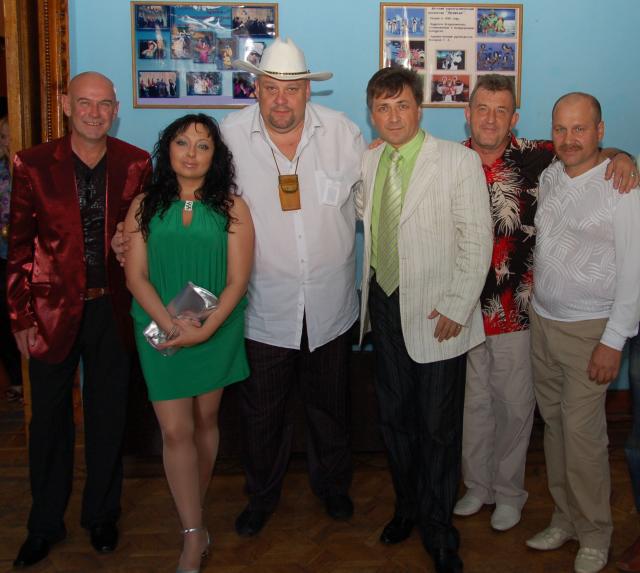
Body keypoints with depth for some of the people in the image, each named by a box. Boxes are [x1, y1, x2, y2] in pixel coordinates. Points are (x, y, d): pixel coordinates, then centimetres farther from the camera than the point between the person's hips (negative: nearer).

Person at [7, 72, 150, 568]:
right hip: (54, 309, -1)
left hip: (112, 309, 1)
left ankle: (102, 516, 35)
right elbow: (20, 246, -3)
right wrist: (22, 317, -3)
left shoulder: (136, 164, -2)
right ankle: (45, 525, 33)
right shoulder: (33, 165, -5)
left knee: (109, 418, 14)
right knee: (50, 419, 13)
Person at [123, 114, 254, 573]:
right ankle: (195, 534, 8)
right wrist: (170, 324, -17)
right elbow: (136, 276, -3)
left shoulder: (231, 207, -2)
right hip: (160, 332, 0)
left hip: (217, 332, 0)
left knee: (205, 421, 12)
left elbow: (237, 281, -6)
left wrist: (204, 329, -18)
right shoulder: (145, 206, 2)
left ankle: (193, 512, 32)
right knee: (176, 431, -3)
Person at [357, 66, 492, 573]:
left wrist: (457, 307, -15)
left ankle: (438, 531, 23)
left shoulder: (459, 160, -10)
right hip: (384, 305, 5)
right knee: (394, 417, 16)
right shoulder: (368, 161, 7)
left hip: (438, 315, -5)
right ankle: (407, 507, 38)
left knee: (439, 426, 5)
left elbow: (477, 239, -12)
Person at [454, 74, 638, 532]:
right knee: (473, 402, 16)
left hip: (516, 310, -1)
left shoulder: (535, 157, -8)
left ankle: (509, 492, 33)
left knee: (515, 405, 12)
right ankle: (477, 485, 37)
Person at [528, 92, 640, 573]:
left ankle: (594, 533, 16)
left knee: (582, 431, -2)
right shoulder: (548, 177, 6)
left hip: (589, 329, -5)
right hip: (542, 319, 6)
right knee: (554, 423, 11)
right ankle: (564, 518, 26)